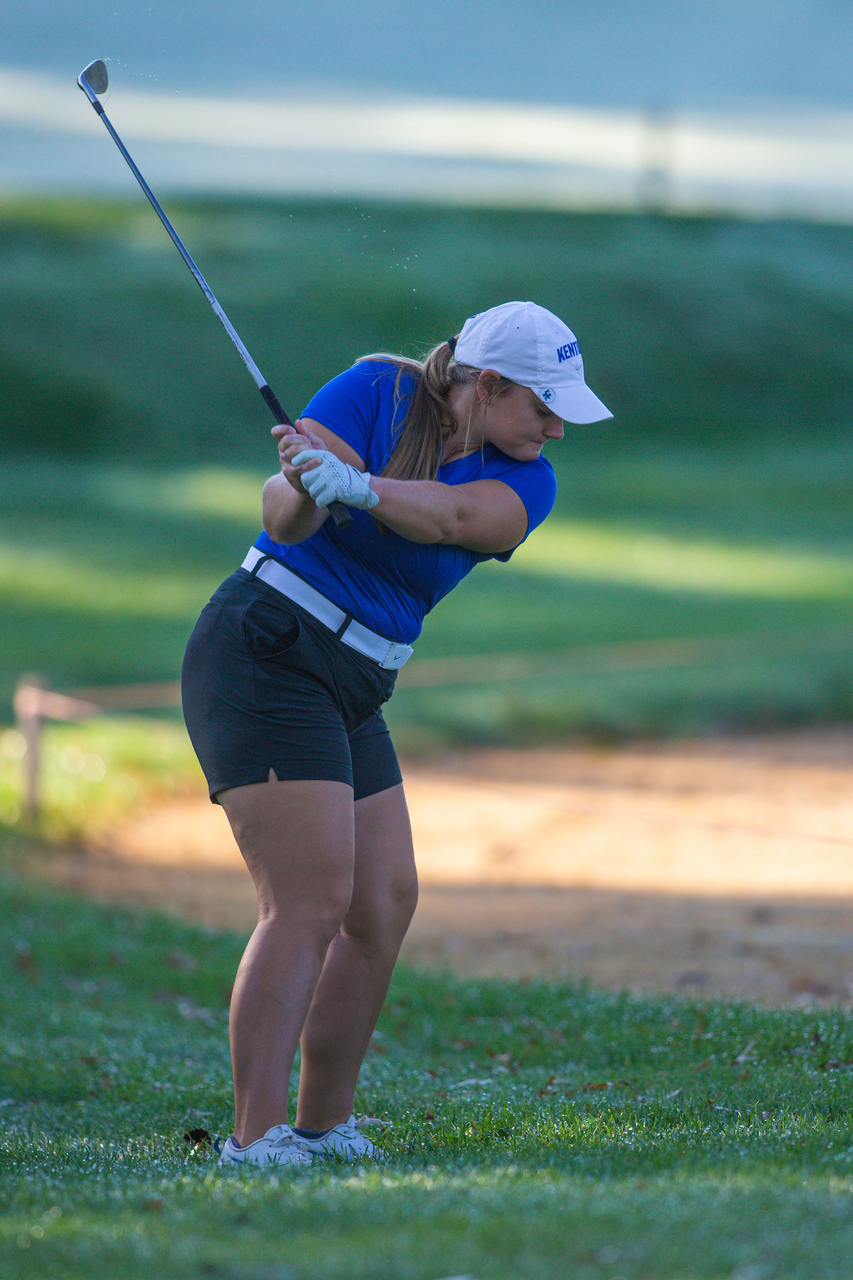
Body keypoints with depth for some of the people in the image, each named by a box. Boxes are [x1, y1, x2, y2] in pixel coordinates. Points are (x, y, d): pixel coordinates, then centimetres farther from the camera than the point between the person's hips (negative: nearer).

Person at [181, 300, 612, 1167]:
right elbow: (283, 514, -21)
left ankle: (324, 1126, 17)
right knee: (311, 902, -17)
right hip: (265, 661, -8)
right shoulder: (378, 392, -11)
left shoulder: (525, 481, 1)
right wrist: (303, 490, -44)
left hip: (351, 696, 8)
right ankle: (256, 1140, -21)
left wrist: (358, 484, -40)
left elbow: (452, 518, -21)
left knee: (386, 907, 8)